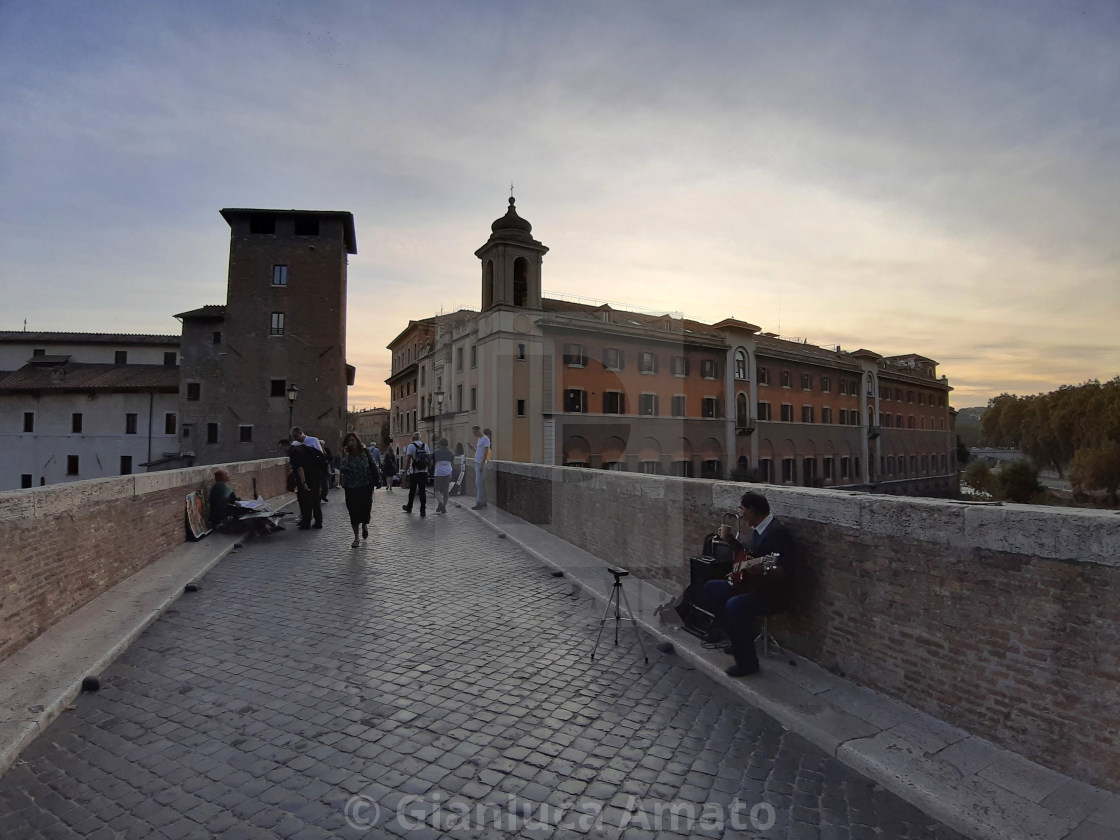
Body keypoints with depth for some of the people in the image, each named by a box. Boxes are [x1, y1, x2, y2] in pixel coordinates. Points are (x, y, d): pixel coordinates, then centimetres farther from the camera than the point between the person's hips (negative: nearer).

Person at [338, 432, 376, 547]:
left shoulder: (366, 453, -1)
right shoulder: (346, 456, 0)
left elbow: (374, 467, 1)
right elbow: (342, 470, -15)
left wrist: (373, 483, -4)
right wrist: (346, 456, -16)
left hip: (365, 487, -1)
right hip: (351, 489, 1)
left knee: (365, 510, 0)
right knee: (353, 513, 3)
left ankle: (364, 526, 36)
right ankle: (356, 538, 15)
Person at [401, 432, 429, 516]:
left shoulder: (411, 446, -7)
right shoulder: (425, 446, 6)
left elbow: (407, 459, -12)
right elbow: (429, 458, 6)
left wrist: (405, 470, -5)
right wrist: (429, 468, 14)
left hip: (414, 472, -3)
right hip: (424, 472, 3)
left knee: (412, 491, 12)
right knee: (422, 491, 2)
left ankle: (409, 508, 28)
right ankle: (423, 510, -1)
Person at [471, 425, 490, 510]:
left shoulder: (485, 439, -11)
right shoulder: (479, 439, 18)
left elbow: (486, 453, -17)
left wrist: (482, 465, -21)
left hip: (481, 464, -10)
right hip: (477, 463, 10)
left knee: (479, 484, -8)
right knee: (478, 484, 11)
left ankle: (479, 503, -6)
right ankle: (483, 502, 17)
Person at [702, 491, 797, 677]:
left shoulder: (777, 533, -22)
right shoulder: (759, 530, 7)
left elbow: (788, 571, -29)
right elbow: (748, 555, 23)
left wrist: (762, 571, -43)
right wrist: (730, 539, 11)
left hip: (773, 594, -10)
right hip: (752, 585, 10)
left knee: (735, 605, -32)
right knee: (711, 589, 9)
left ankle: (747, 663, -15)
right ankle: (737, 637, 17)